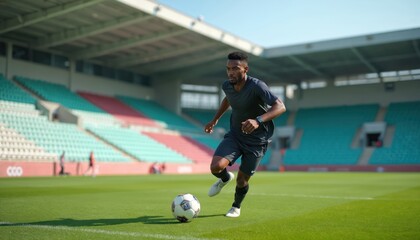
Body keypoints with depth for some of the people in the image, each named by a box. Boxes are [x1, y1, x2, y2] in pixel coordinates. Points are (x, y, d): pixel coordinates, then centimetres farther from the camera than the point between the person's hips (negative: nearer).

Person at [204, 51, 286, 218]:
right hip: (235, 135, 4)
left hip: (256, 141, -4)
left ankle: (236, 207, 39)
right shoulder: (227, 86, -7)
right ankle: (225, 178, 20)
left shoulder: (256, 86, -26)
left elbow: (280, 107, -35)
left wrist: (258, 120, -50)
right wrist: (215, 120, 20)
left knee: (242, 180, 4)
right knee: (215, 167, -20)